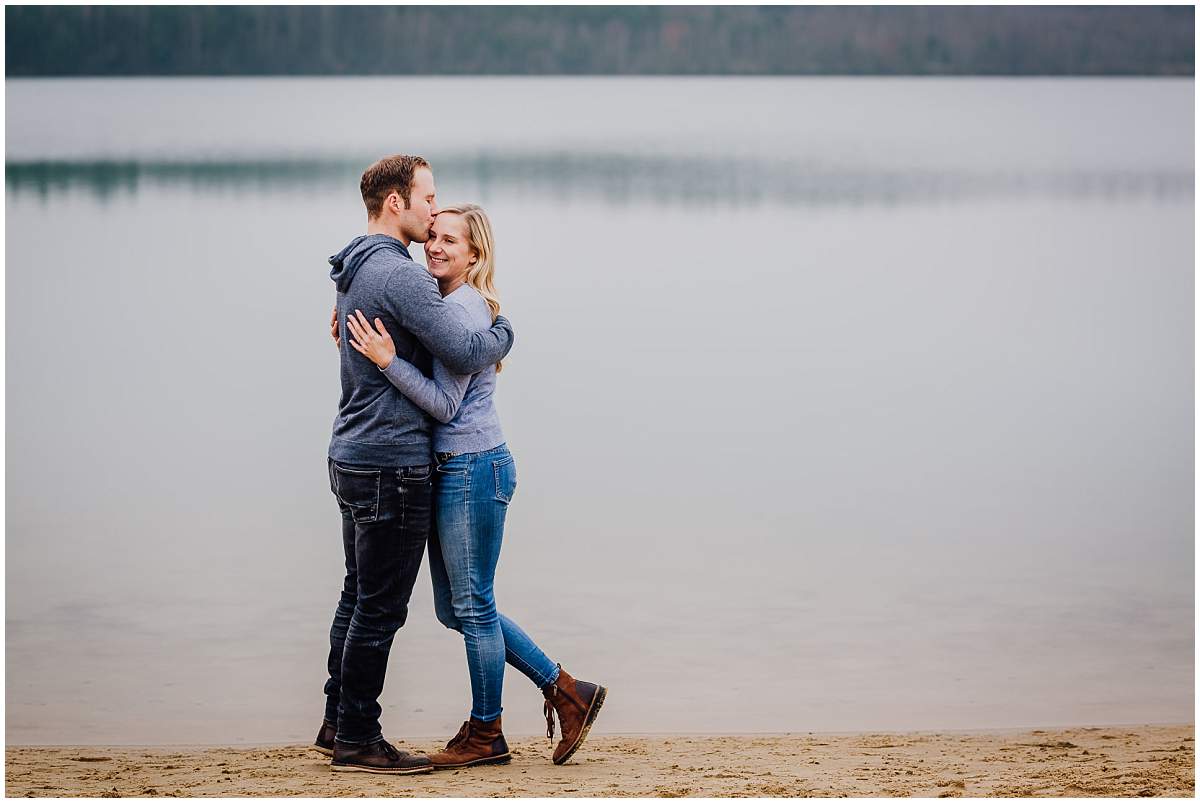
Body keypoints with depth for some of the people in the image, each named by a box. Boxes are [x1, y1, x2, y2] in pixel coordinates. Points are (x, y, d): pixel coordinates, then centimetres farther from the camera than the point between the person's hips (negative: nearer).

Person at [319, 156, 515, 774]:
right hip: (392, 464, -10)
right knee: (380, 608, -3)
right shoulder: (399, 274, -19)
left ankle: (338, 723, 24)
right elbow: (466, 353, -22)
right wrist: (503, 330, -2)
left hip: (353, 454, 10)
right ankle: (356, 742, 3)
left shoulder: (355, 272, 14)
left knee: (358, 596, 17)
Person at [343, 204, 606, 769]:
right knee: (455, 608, 14)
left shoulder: (465, 308, -16)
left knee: (472, 605, 2)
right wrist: (361, 343, 7)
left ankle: (485, 734, 15)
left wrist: (387, 360, -26)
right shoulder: (441, 303, 13)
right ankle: (566, 690, 21)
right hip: (450, 471, 10)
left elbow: (445, 403, -19)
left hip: (473, 472, -10)